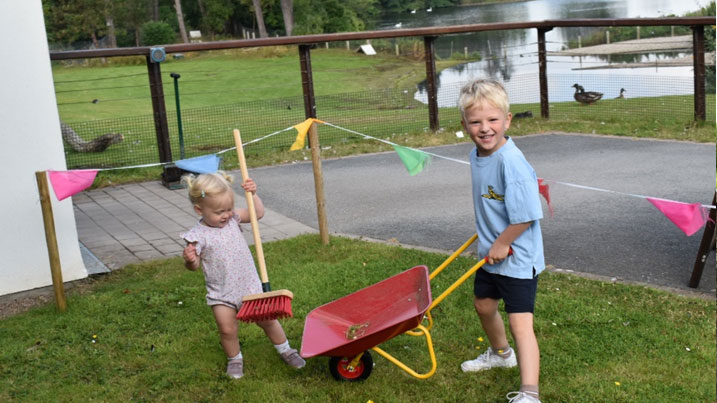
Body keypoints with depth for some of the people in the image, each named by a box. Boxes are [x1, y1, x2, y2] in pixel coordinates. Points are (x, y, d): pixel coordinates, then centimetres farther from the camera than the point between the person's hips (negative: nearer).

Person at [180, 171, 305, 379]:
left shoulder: (232, 218, -3)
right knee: (227, 329, -3)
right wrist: (189, 260, -32)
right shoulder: (198, 235, -16)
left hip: (249, 285, 3)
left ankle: (285, 350, 31)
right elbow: (195, 265, -9)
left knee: (267, 319, 9)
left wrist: (253, 194, -9)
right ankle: (234, 359, 27)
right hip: (221, 293, -3)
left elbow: (258, 213, 6)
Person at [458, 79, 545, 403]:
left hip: (517, 257, -9)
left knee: (520, 322, -11)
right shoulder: (476, 156, -1)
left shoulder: (511, 162, -27)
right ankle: (500, 354, 52)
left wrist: (501, 245, -17)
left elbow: (525, 216, -28)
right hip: (490, 252, 10)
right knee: (483, 304, 26)